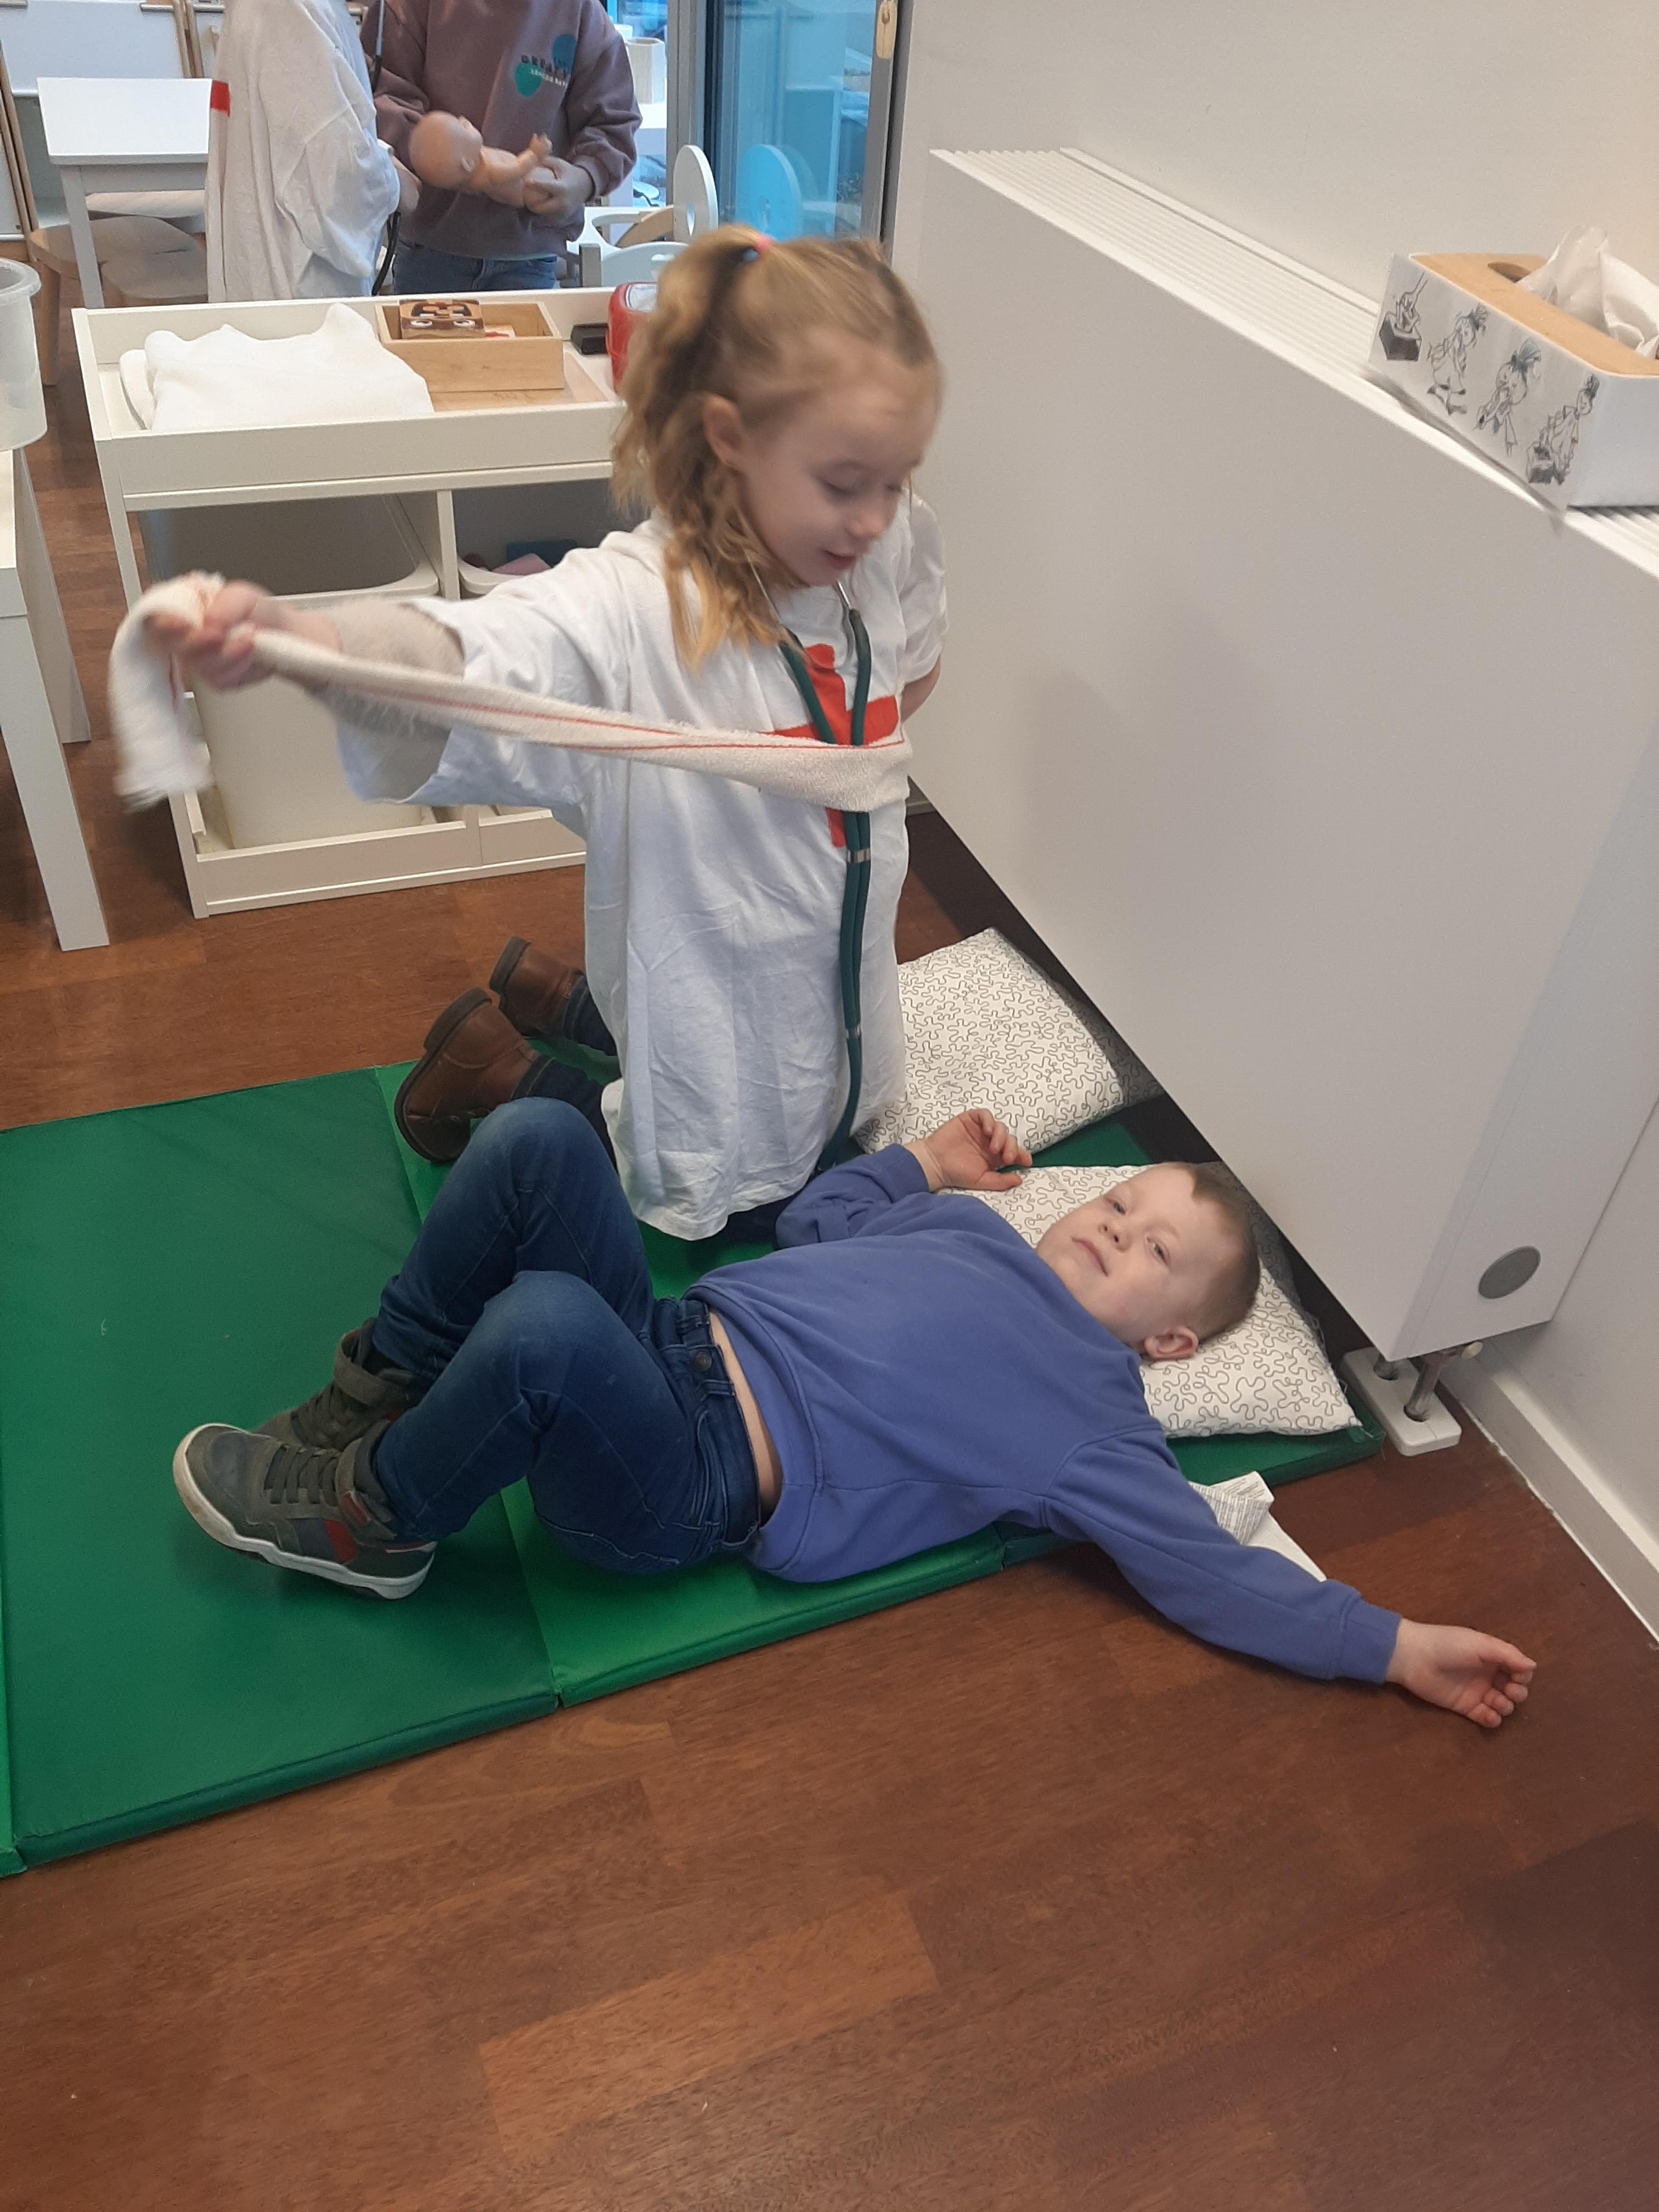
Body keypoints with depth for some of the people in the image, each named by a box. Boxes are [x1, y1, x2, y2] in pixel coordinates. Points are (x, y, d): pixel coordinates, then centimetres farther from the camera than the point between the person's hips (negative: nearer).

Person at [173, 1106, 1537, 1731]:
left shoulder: (1094, 1431, -1)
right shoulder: (969, 1226, 19)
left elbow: (1220, 1578, -4)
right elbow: (809, 1223, 30)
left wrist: (1404, 1645, -7)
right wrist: (927, 1160, 27)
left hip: (685, 1488, -6)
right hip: (660, 1335, 7)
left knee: (542, 1323, -38)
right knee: (538, 1138, -15)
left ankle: (369, 1524, -8)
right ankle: (385, 1396, 0)